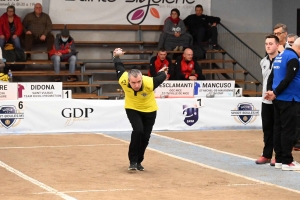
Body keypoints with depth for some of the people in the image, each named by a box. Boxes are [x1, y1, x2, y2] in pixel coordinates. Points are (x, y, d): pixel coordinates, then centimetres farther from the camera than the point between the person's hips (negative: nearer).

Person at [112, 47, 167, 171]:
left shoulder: (149, 83, -39)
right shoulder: (123, 80, -35)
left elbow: (161, 77, -15)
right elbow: (119, 67, -13)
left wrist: (163, 72, 9)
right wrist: (116, 56, 8)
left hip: (149, 110, 1)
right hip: (132, 109, -1)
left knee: (145, 137, 4)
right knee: (138, 130, -22)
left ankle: (138, 161, 26)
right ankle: (133, 161, -12)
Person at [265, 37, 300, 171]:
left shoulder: (280, 56, 14)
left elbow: (272, 76, 15)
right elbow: (288, 79, -22)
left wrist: (270, 91, 4)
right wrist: (275, 93, -14)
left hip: (278, 99, 9)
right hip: (288, 99, -9)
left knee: (278, 129, 10)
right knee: (288, 130, -5)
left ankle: (279, 159, 13)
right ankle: (287, 161, -4)